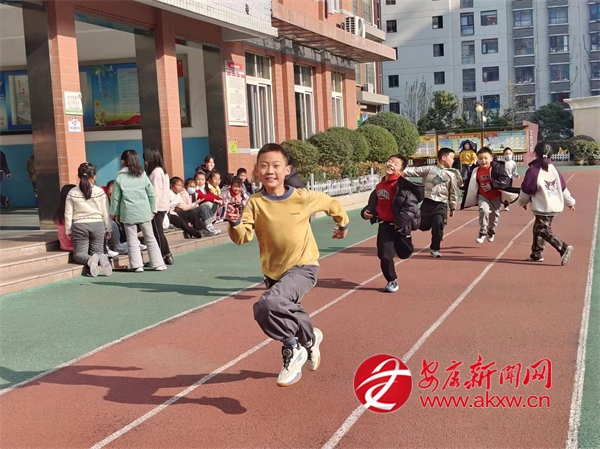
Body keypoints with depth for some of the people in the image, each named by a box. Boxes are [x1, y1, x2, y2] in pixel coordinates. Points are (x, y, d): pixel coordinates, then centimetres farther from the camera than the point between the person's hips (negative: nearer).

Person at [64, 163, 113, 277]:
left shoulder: (72, 193, -2)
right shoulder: (100, 192, -2)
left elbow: (68, 214, -1)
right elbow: (105, 213, 4)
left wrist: (68, 231, 7)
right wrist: (108, 229, 14)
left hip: (79, 226, -1)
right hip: (97, 224, 1)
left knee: (78, 254, 5)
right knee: (98, 251, 11)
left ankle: (89, 260, -31)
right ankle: (101, 258, -27)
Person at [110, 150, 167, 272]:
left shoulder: (120, 178, -3)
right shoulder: (143, 175, 3)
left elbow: (115, 197, -1)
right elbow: (151, 194, 5)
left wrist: (116, 213, 9)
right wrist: (152, 209, 15)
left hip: (128, 213, -2)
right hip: (144, 212, 2)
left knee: (132, 240, 6)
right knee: (150, 238, 10)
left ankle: (137, 265, 1)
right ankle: (158, 264, 10)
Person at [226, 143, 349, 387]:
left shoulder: (303, 197, -12)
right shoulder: (255, 203, -8)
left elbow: (333, 204, 7)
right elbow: (243, 237, -17)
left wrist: (343, 225, 22)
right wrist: (235, 223, -37)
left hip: (302, 267, -4)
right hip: (273, 271, 4)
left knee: (267, 306, -29)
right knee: (285, 321, 18)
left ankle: (295, 349, -6)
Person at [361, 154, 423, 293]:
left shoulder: (403, 186, -17)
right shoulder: (380, 186, 7)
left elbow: (411, 205, -24)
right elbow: (374, 202, 22)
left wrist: (401, 220, -31)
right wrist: (366, 211, 4)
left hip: (399, 226, -5)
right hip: (384, 225, 5)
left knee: (404, 254, 10)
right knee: (385, 255, 0)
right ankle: (392, 281, 20)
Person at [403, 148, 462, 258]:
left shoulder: (452, 175, 5)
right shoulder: (429, 169, 0)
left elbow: (453, 193, 10)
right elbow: (415, 170, -7)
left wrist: (453, 208, 13)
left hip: (441, 204, 0)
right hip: (428, 202, 0)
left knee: (438, 224, -14)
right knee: (423, 226, 3)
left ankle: (435, 249, 4)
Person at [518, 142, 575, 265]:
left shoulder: (533, 170, -14)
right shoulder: (553, 169, 8)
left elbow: (526, 190, -9)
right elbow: (563, 187, 13)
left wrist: (522, 202, 9)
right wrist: (570, 202, 23)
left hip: (542, 207, -8)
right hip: (555, 206, 8)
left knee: (544, 231, -7)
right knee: (538, 229, 17)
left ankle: (563, 248, -22)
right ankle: (536, 254, 23)